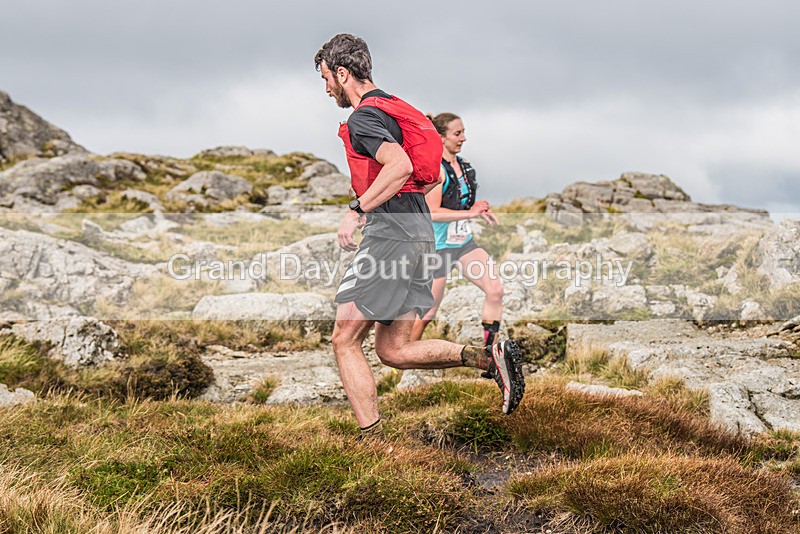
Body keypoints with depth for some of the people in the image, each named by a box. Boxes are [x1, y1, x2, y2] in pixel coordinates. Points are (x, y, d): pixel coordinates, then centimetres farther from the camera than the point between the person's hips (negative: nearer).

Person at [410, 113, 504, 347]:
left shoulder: (462, 164, 8)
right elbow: (432, 213, -26)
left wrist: (478, 208, 3)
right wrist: (470, 213, -23)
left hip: (464, 242, 8)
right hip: (438, 246, -8)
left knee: (495, 290, -7)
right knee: (427, 312, 0)